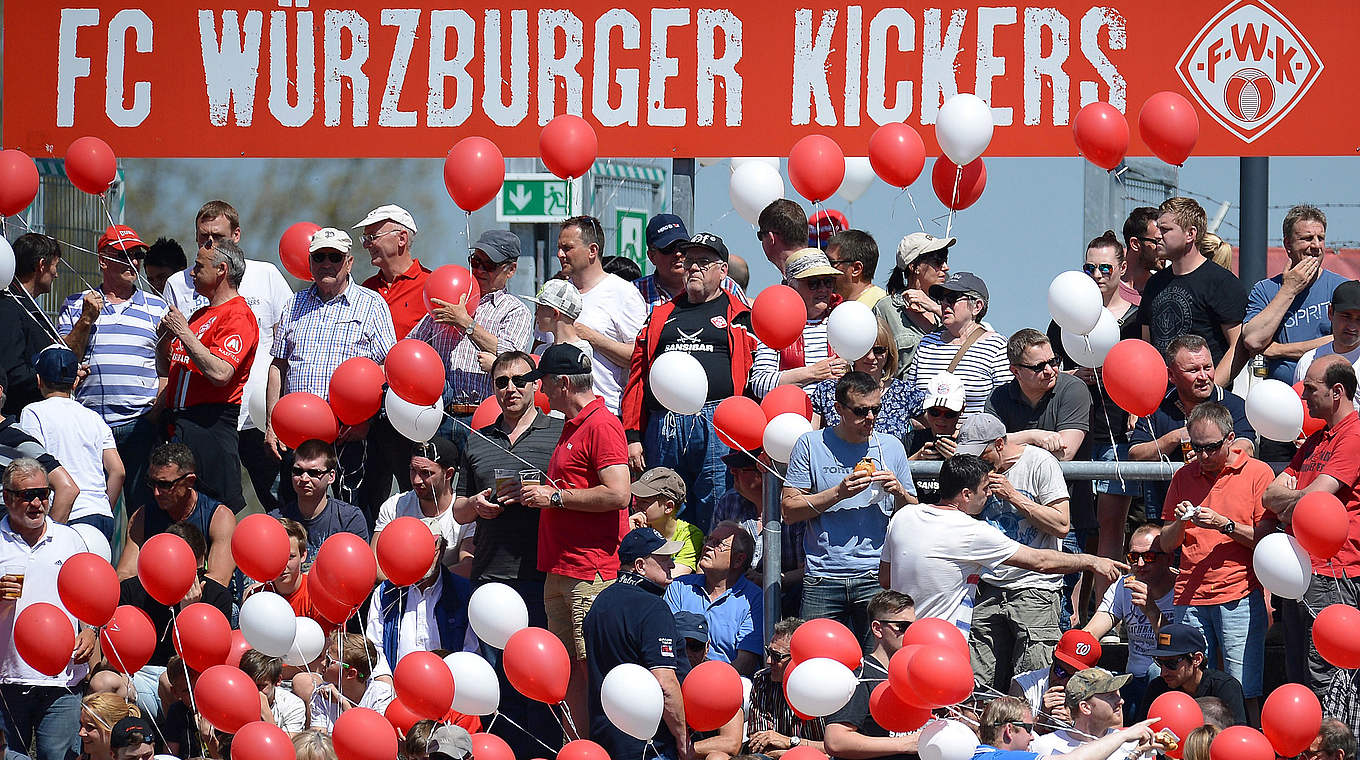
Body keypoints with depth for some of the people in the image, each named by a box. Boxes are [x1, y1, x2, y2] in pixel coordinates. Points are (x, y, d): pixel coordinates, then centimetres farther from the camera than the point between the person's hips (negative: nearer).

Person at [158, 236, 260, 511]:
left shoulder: (237, 316, -8)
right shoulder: (200, 315, 21)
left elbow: (220, 374, -23)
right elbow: (165, 369, 26)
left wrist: (184, 332, -16)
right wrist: (166, 336, 6)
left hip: (210, 425, -9)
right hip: (180, 425, 9)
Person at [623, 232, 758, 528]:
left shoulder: (739, 316, 10)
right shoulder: (660, 316, 22)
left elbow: (756, 378, 4)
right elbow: (637, 378, 18)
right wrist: (632, 435, 8)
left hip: (717, 430, -4)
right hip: (662, 432, 4)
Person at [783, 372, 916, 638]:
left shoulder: (891, 447, 10)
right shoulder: (811, 444, 3)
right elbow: (789, 510, -1)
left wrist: (899, 493, -5)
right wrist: (839, 493, -12)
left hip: (876, 578, 1)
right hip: (822, 578, -1)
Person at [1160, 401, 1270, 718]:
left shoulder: (1257, 473, 3)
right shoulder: (1184, 477, 15)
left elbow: (1266, 537, -3)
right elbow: (1166, 543, 17)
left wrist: (1224, 525, -14)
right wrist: (1181, 523, -3)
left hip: (1239, 596, -4)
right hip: (1190, 599, 4)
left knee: (1245, 692, -8)